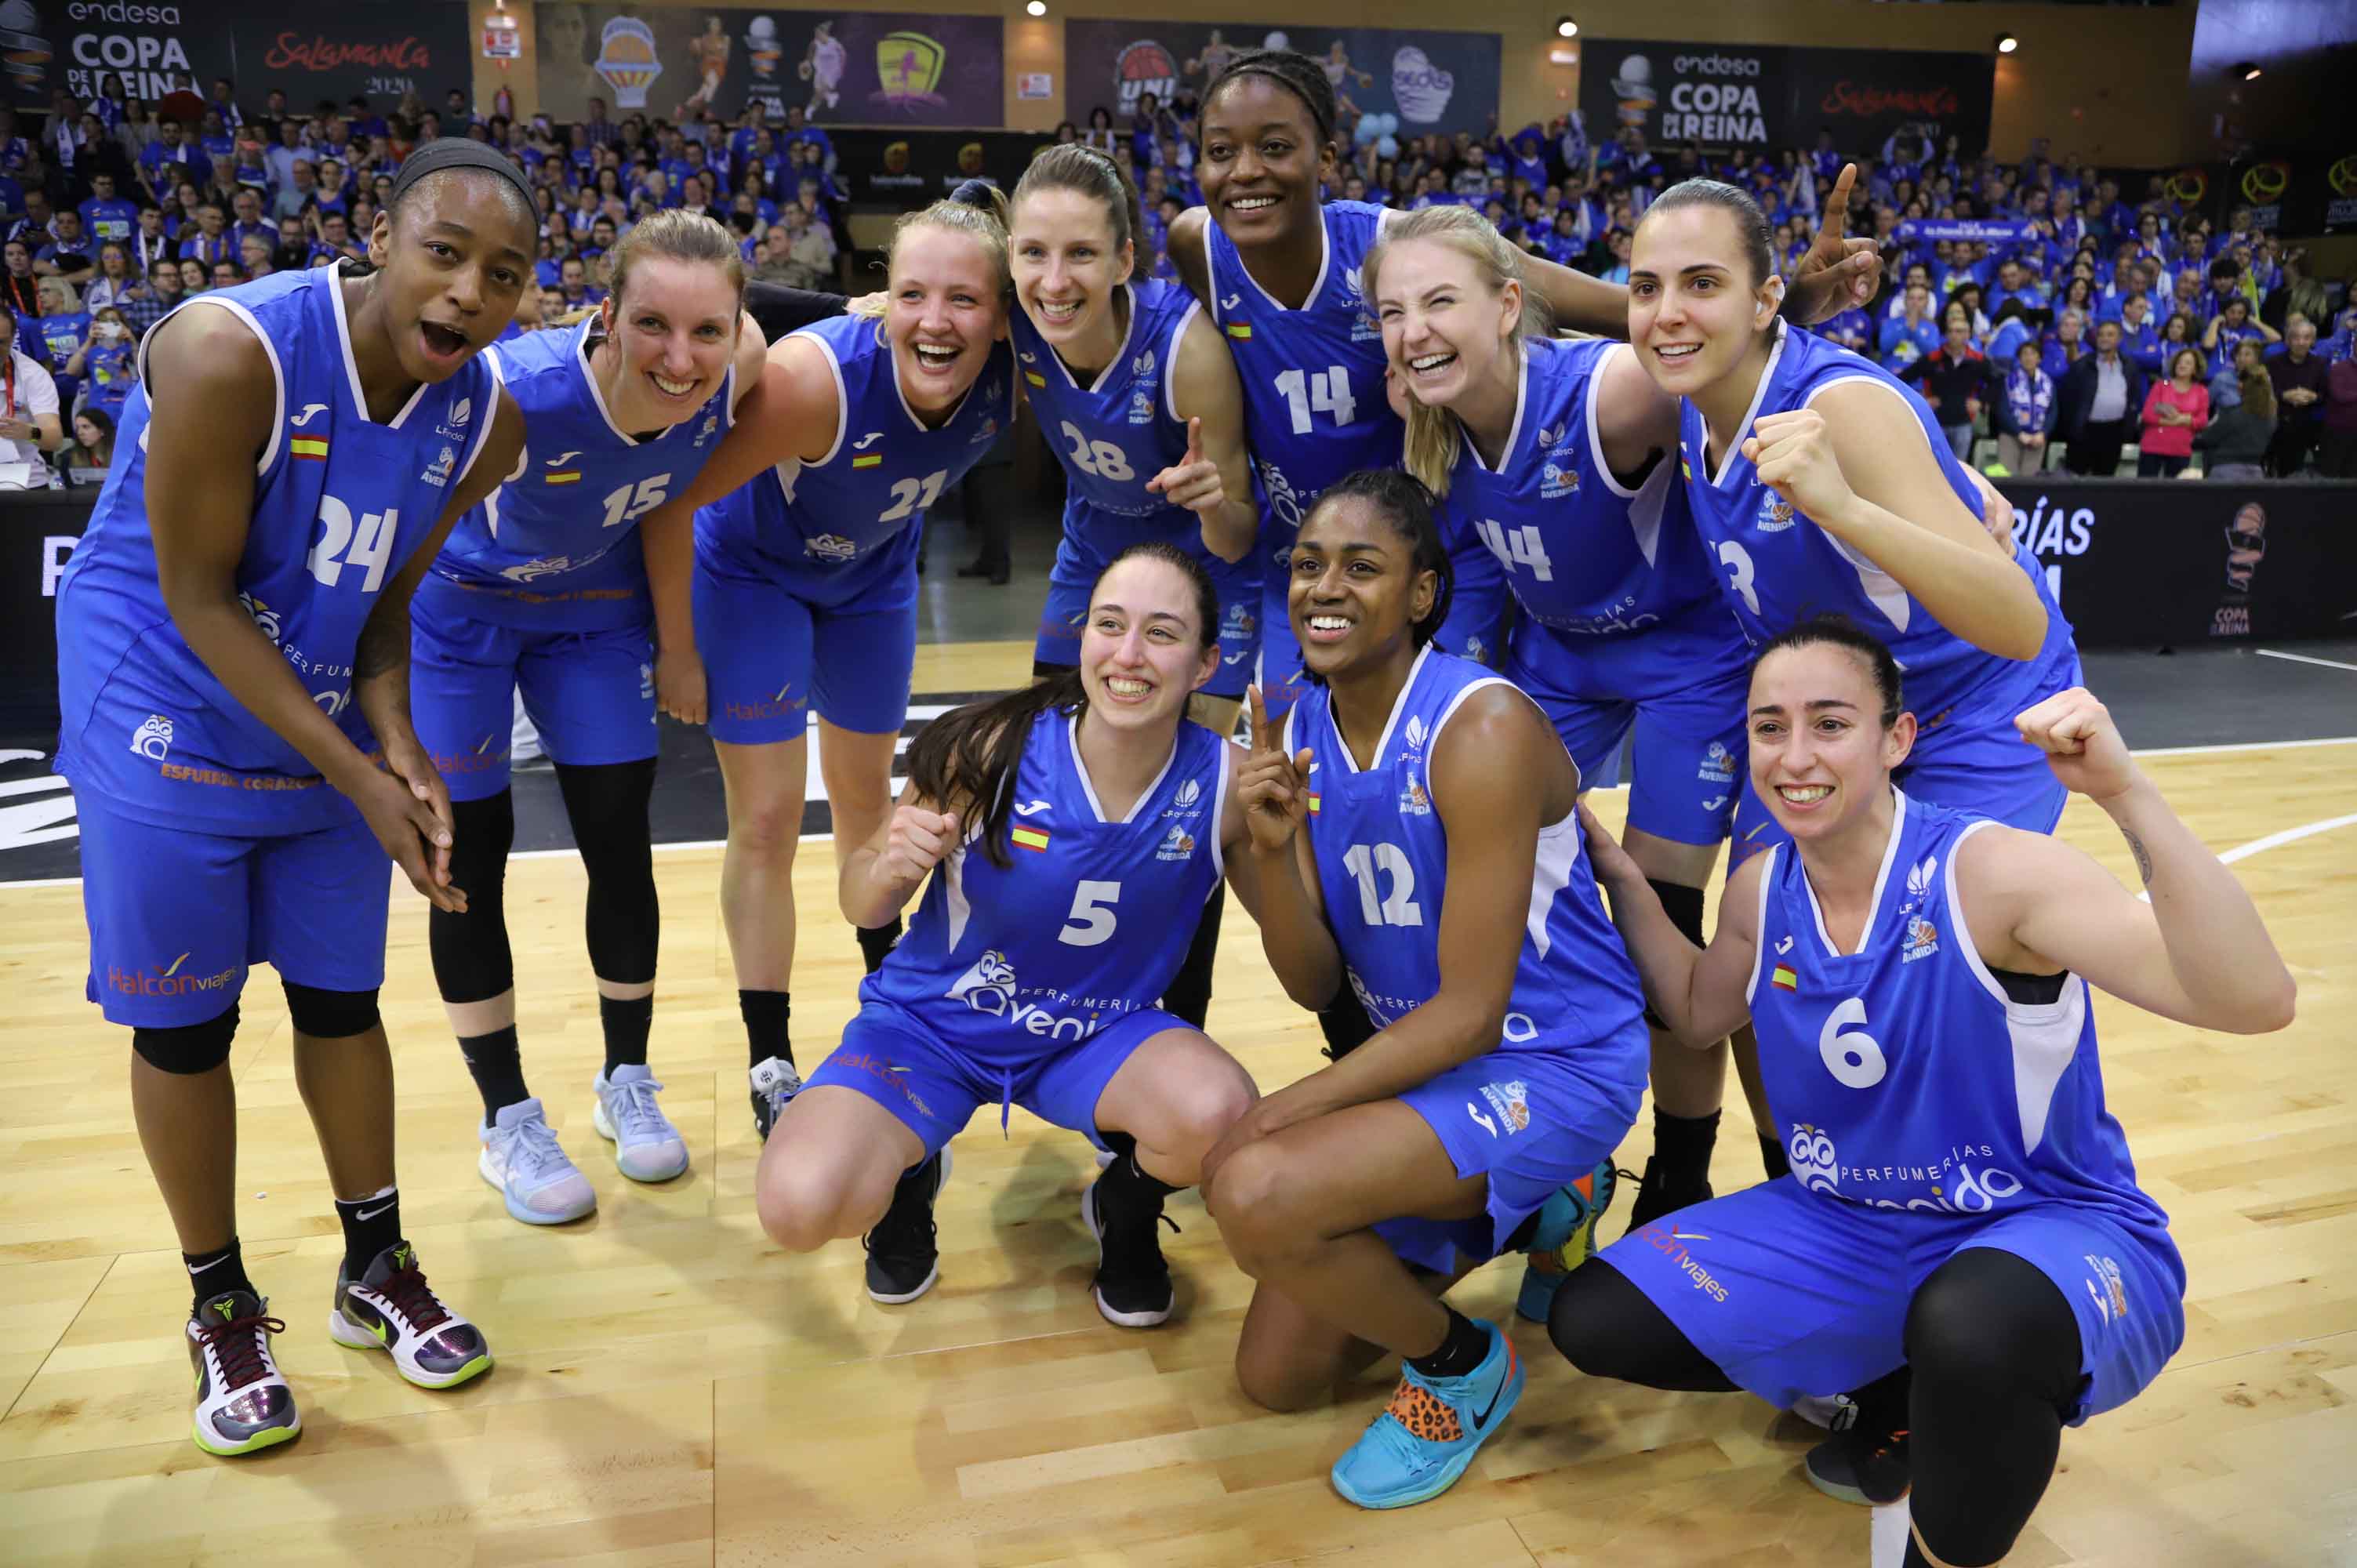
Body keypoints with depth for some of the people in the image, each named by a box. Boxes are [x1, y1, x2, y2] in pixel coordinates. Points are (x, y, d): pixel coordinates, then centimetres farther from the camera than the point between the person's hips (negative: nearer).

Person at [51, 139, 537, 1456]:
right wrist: (356, 774, -23)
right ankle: (222, 1307, 25)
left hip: (331, 726, 5)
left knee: (342, 1000, 13)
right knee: (182, 1024, 6)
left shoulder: (487, 418, -9)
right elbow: (197, 598, -21)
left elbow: (386, 594, 2)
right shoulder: (229, 353, -26)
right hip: (168, 720, -4)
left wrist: (399, 747, -15)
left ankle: (377, 1269, 30)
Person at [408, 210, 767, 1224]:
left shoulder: (732, 375, -27)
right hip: (456, 608, -3)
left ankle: (627, 1086, 27)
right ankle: (508, 1123, 19)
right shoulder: (514, 392, -39)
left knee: (620, 845, 6)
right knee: (470, 858, 3)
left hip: (592, 608, 4)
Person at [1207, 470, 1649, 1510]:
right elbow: (1315, 988, -2)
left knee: (1254, 1191, -30)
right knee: (1275, 1378, 9)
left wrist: (1277, 1113, -20)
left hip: (1554, 1066, -7)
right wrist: (1272, 845, -20)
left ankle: (1463, 1365, 0)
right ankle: (1507, 1217, 26)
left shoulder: (1483, 731, -23)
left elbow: (1471, 1011, -22)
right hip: (1424, 1062, 8)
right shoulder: (1300, 738, -1)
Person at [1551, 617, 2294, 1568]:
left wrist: (2126, 796, -44)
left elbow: (2254, 1003, -34)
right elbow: (1698, 1015, 17)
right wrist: (1619, 877, 5)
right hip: (1849, 1231, 6)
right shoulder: (1762, 893, -4)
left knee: (1972, 1326, -43)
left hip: (2053, 1234, -6)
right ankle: (1900, 1392, 15)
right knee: (1592, 1321, -3)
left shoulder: (1989, 872, -23)